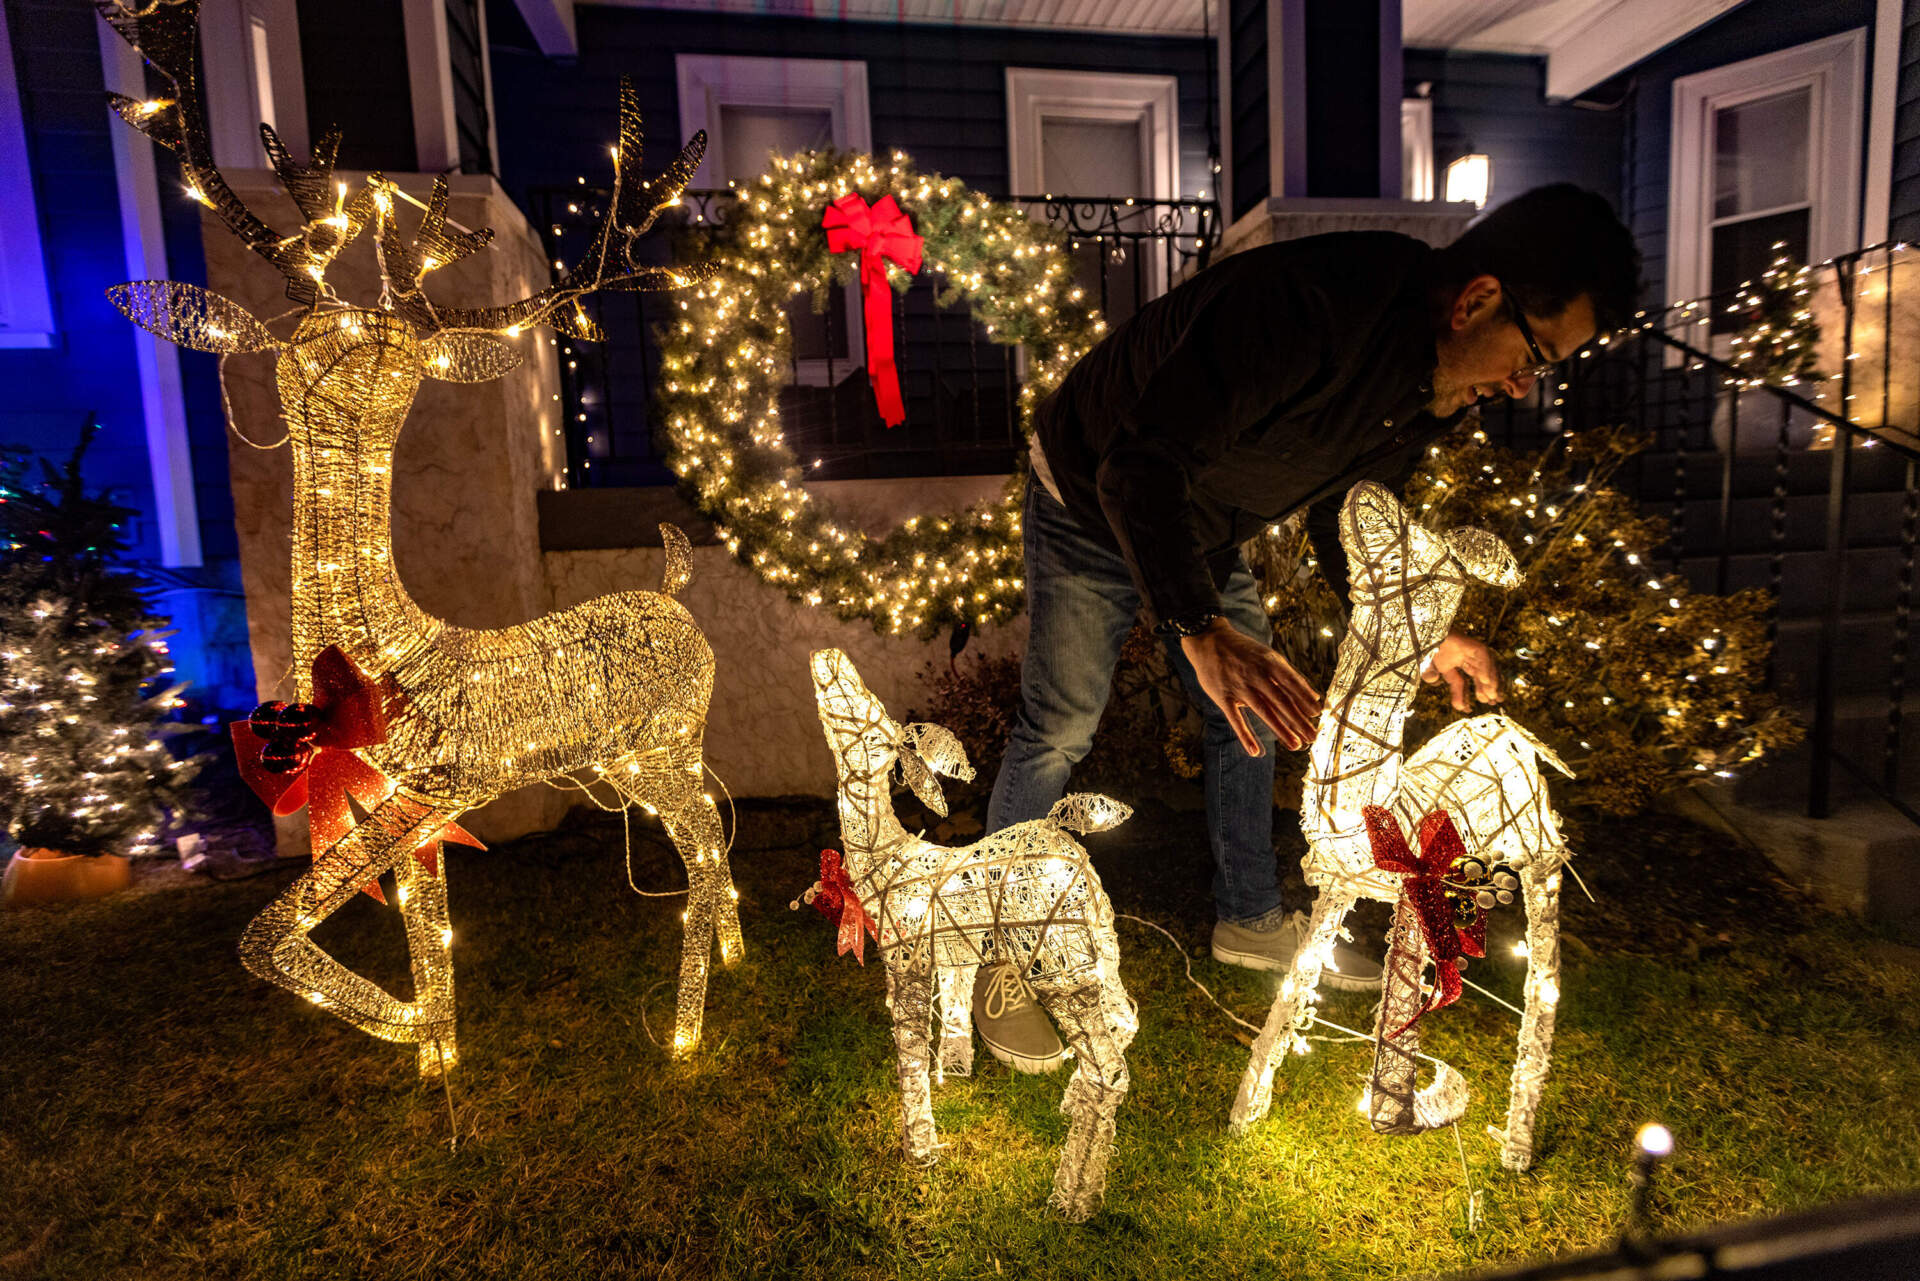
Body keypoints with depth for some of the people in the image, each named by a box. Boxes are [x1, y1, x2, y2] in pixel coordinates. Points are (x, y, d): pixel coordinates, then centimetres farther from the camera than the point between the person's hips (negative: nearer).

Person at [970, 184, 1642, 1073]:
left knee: (1253, 716, 10)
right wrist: (1202, 631, -49)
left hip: (1204, 529, 8)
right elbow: (1140, 465, -40)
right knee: (1058, 731, -6)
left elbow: (1340, 509, 6)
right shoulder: (1304, 307, -37)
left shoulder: (1433, 378, -8)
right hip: (1095, 503, -7)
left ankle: (1251, 917, 31)